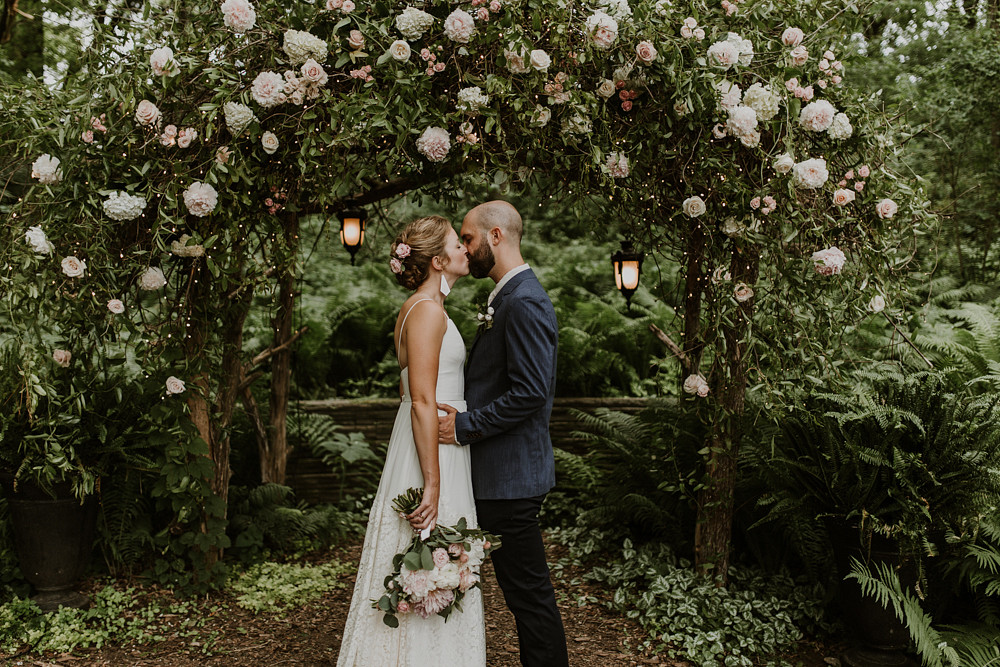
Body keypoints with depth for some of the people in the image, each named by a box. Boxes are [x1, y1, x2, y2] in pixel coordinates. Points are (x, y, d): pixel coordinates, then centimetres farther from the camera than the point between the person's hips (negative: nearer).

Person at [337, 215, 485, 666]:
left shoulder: (419, 308, 15)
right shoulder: (428, 311, -16)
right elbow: (422, 401, -22)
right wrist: (433, 484, -23)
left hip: (430, 444, 10)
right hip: (432, 452, -10)